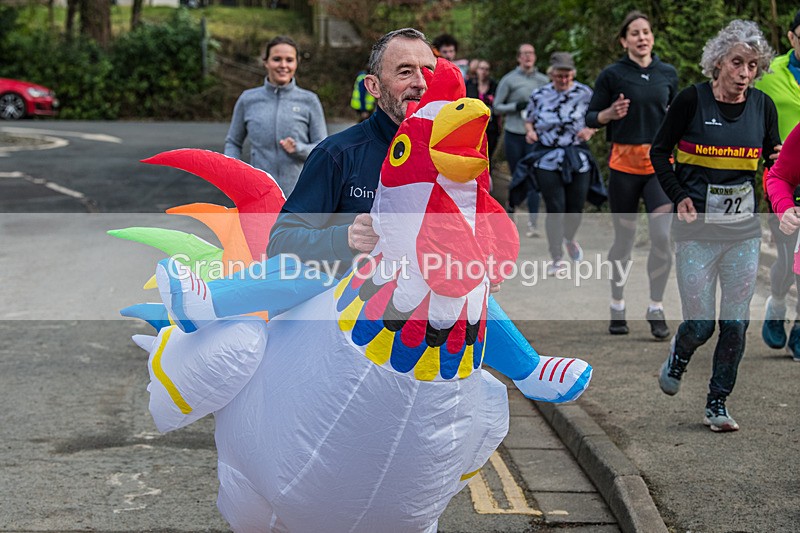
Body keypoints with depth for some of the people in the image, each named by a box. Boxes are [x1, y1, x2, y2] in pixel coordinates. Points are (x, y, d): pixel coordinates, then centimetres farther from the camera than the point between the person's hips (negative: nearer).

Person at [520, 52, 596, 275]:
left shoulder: (584, 94, -1)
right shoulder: (539, 95, 2)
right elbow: (529, 120, 15)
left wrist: (589, 130, -14)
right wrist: (530, 131, -7)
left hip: (577, 158, 1)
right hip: (547, 159, -1)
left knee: (575, 208, 7)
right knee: (555, 209, -9)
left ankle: (570, 240, 41)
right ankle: (558, 258, -2)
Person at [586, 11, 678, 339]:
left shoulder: (668, 74, 7)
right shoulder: (612, 75, -2)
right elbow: (590, 118, 0)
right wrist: (610, 113, -18)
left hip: (660, 164, 2)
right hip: (624, 164, -2)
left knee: (663, 237, -11)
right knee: (624, 239, 6)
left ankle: (656, 309, 1)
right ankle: (617, 307, 23)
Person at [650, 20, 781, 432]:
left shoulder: (763, 105, 2)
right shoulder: (692, 100, -8)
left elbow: (774, 160, 13)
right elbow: (659, 151, 3)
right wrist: (678, 197, -8)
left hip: (744, 230, 3)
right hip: (697, 229, -3)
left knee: (736, 323, 3)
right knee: (700, 324, -3)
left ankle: (717, 404, 19)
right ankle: (679, 354, 33)